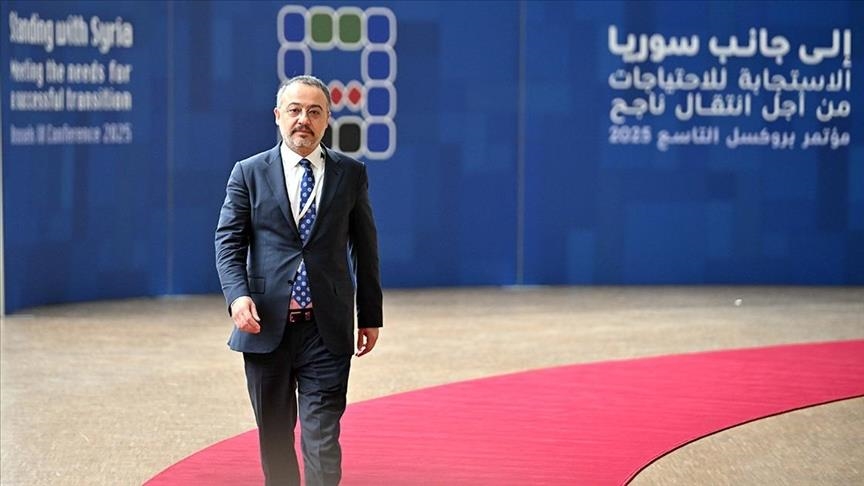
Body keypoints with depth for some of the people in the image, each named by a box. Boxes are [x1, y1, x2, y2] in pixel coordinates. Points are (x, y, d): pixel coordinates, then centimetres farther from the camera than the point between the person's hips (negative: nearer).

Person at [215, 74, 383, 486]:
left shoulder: (351, 174, 6)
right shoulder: (249, 173, 4)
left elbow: (364, 248, 9)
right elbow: (229, 242, 2)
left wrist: (371, 316, 9)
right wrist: (238, 295, -16)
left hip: (327, 329, -1)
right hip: (267, 326, 1)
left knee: (322, 436, -7)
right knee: (274, 435, 11)